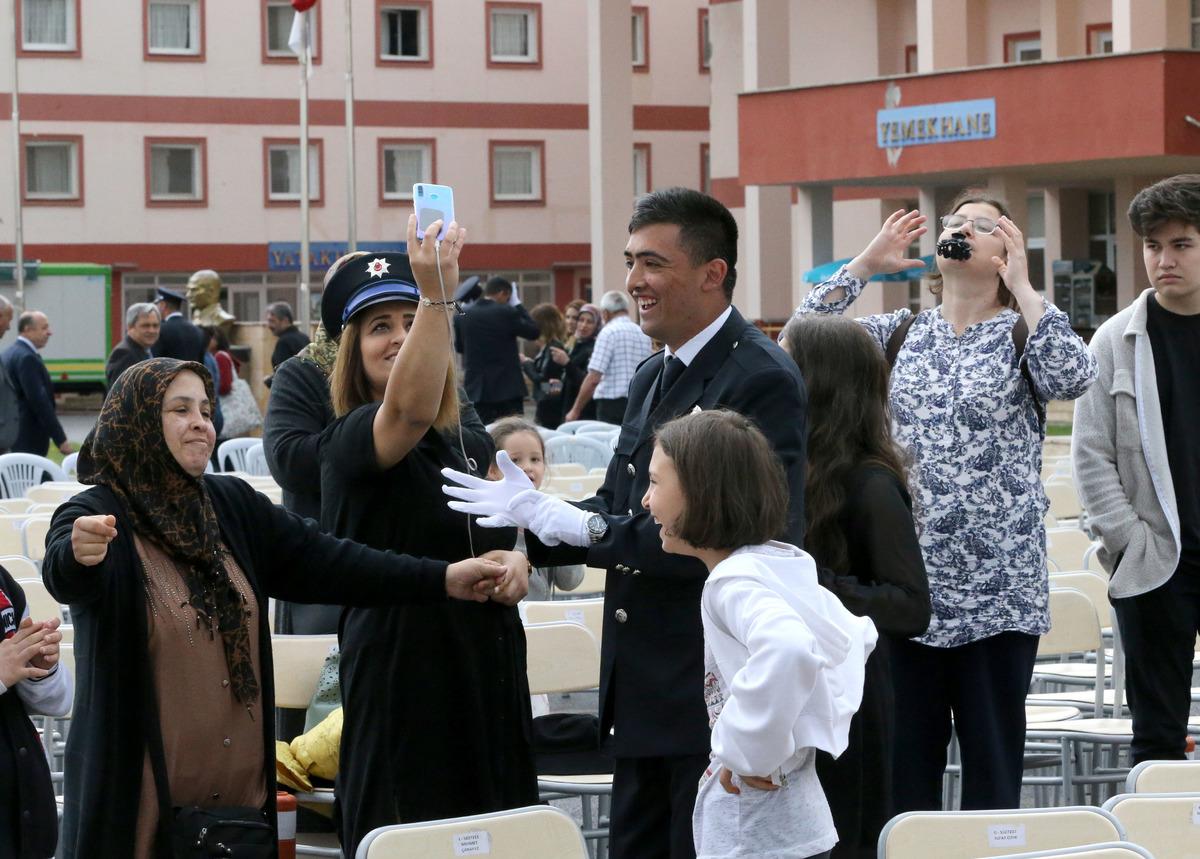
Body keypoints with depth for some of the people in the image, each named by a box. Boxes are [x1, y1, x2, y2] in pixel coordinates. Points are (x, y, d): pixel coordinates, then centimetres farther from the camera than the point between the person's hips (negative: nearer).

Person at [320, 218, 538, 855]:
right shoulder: (350, 440, -11)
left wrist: (516, 559, 4)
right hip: (403, 675, -7)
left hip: (487, 666, 7)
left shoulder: (471, 437, 12)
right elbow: (409, 409, -34)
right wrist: (436, 294, -43)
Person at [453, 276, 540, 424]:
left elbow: (459, 347, 14)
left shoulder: (462, 316, 2)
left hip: (476, 389, 3)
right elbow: (533, 332, 1)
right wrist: (518, 306, 7)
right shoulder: (507, 313, -11)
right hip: (508, 387, -3)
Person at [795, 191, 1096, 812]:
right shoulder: (902, 333, 12)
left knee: (993, 762, 3)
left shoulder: (1021, 335, 2)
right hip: (903, 584, 3)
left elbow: (1073, 378, -19)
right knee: (903, 764, 6)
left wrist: (1021, 287, -16)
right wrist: (865, 264, 1)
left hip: (996, 590, -3)